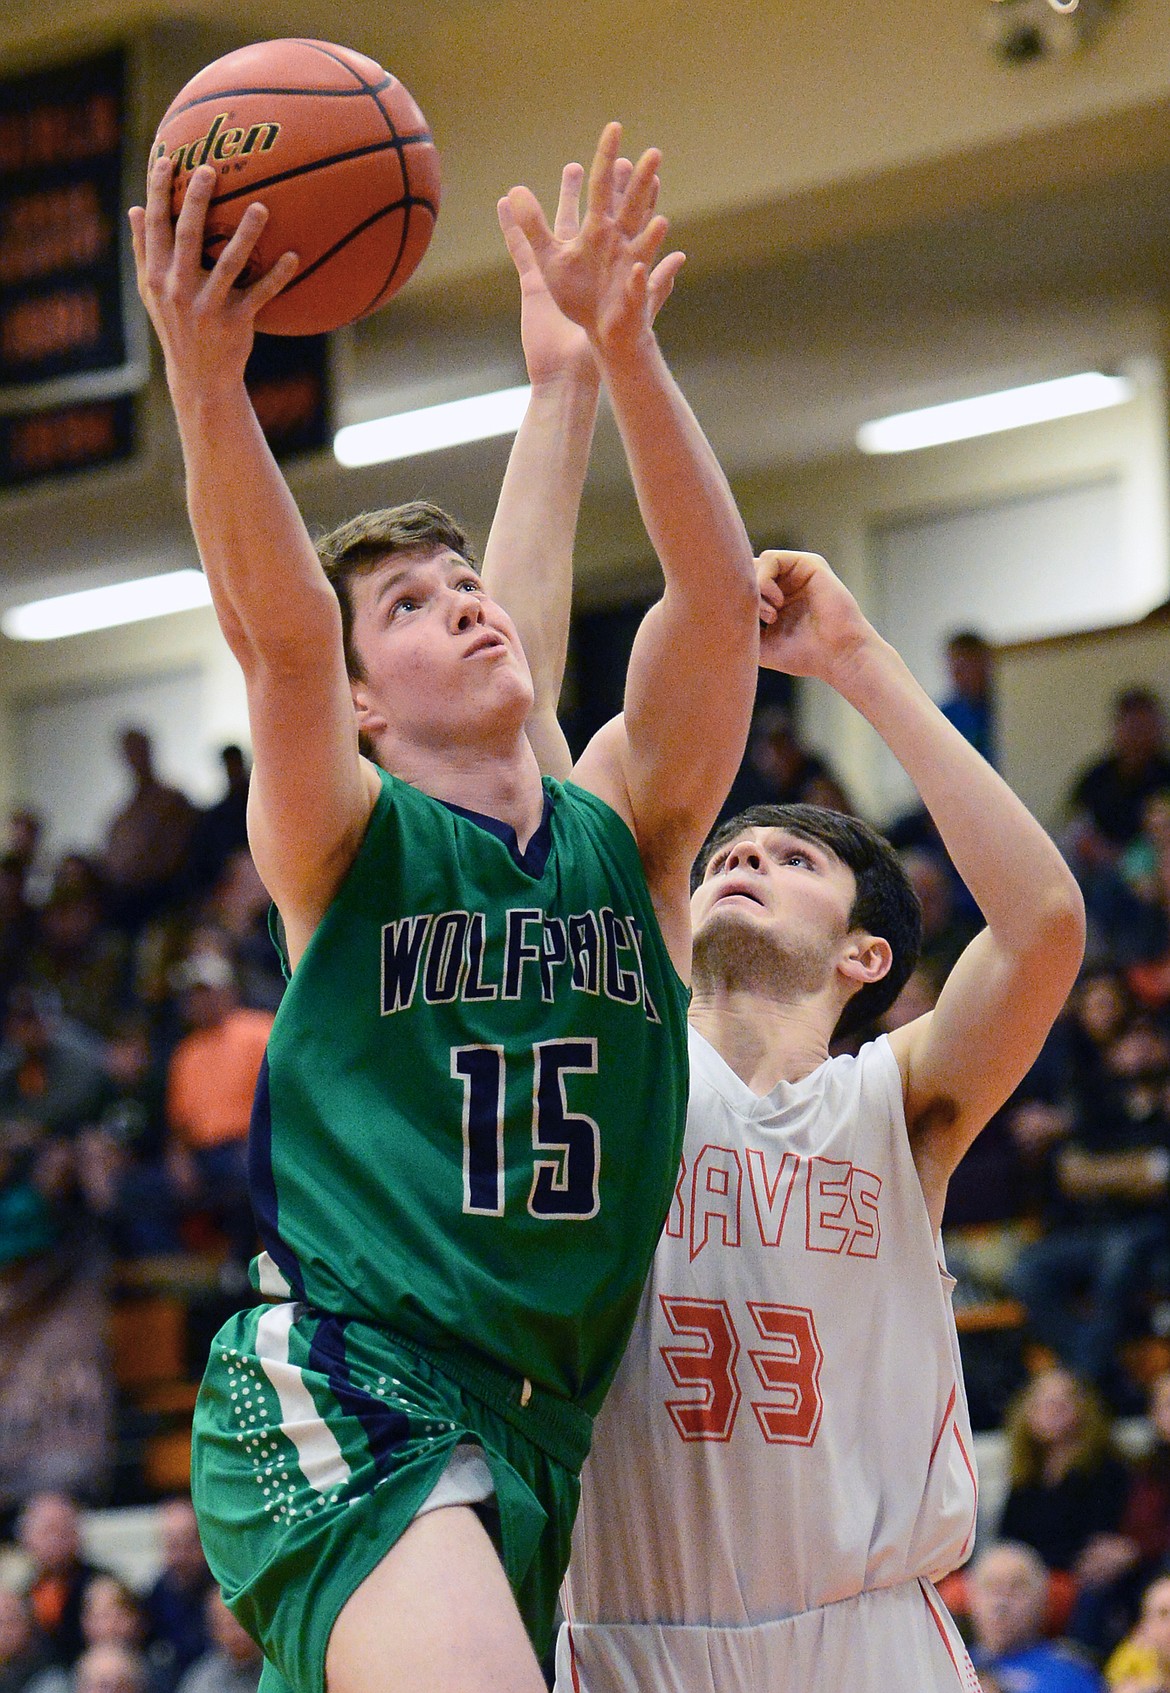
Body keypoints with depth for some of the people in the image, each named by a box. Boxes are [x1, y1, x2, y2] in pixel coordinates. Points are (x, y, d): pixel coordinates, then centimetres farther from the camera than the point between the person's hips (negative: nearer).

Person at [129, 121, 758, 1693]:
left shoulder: (627, 837, 12)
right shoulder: (347, 848, 3)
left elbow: (718, 605, -3)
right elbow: (279, 635, -16)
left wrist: (618, 356, -16)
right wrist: (206, 382, -32)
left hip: (528, 1431, 5)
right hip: (335, 1393, -5)